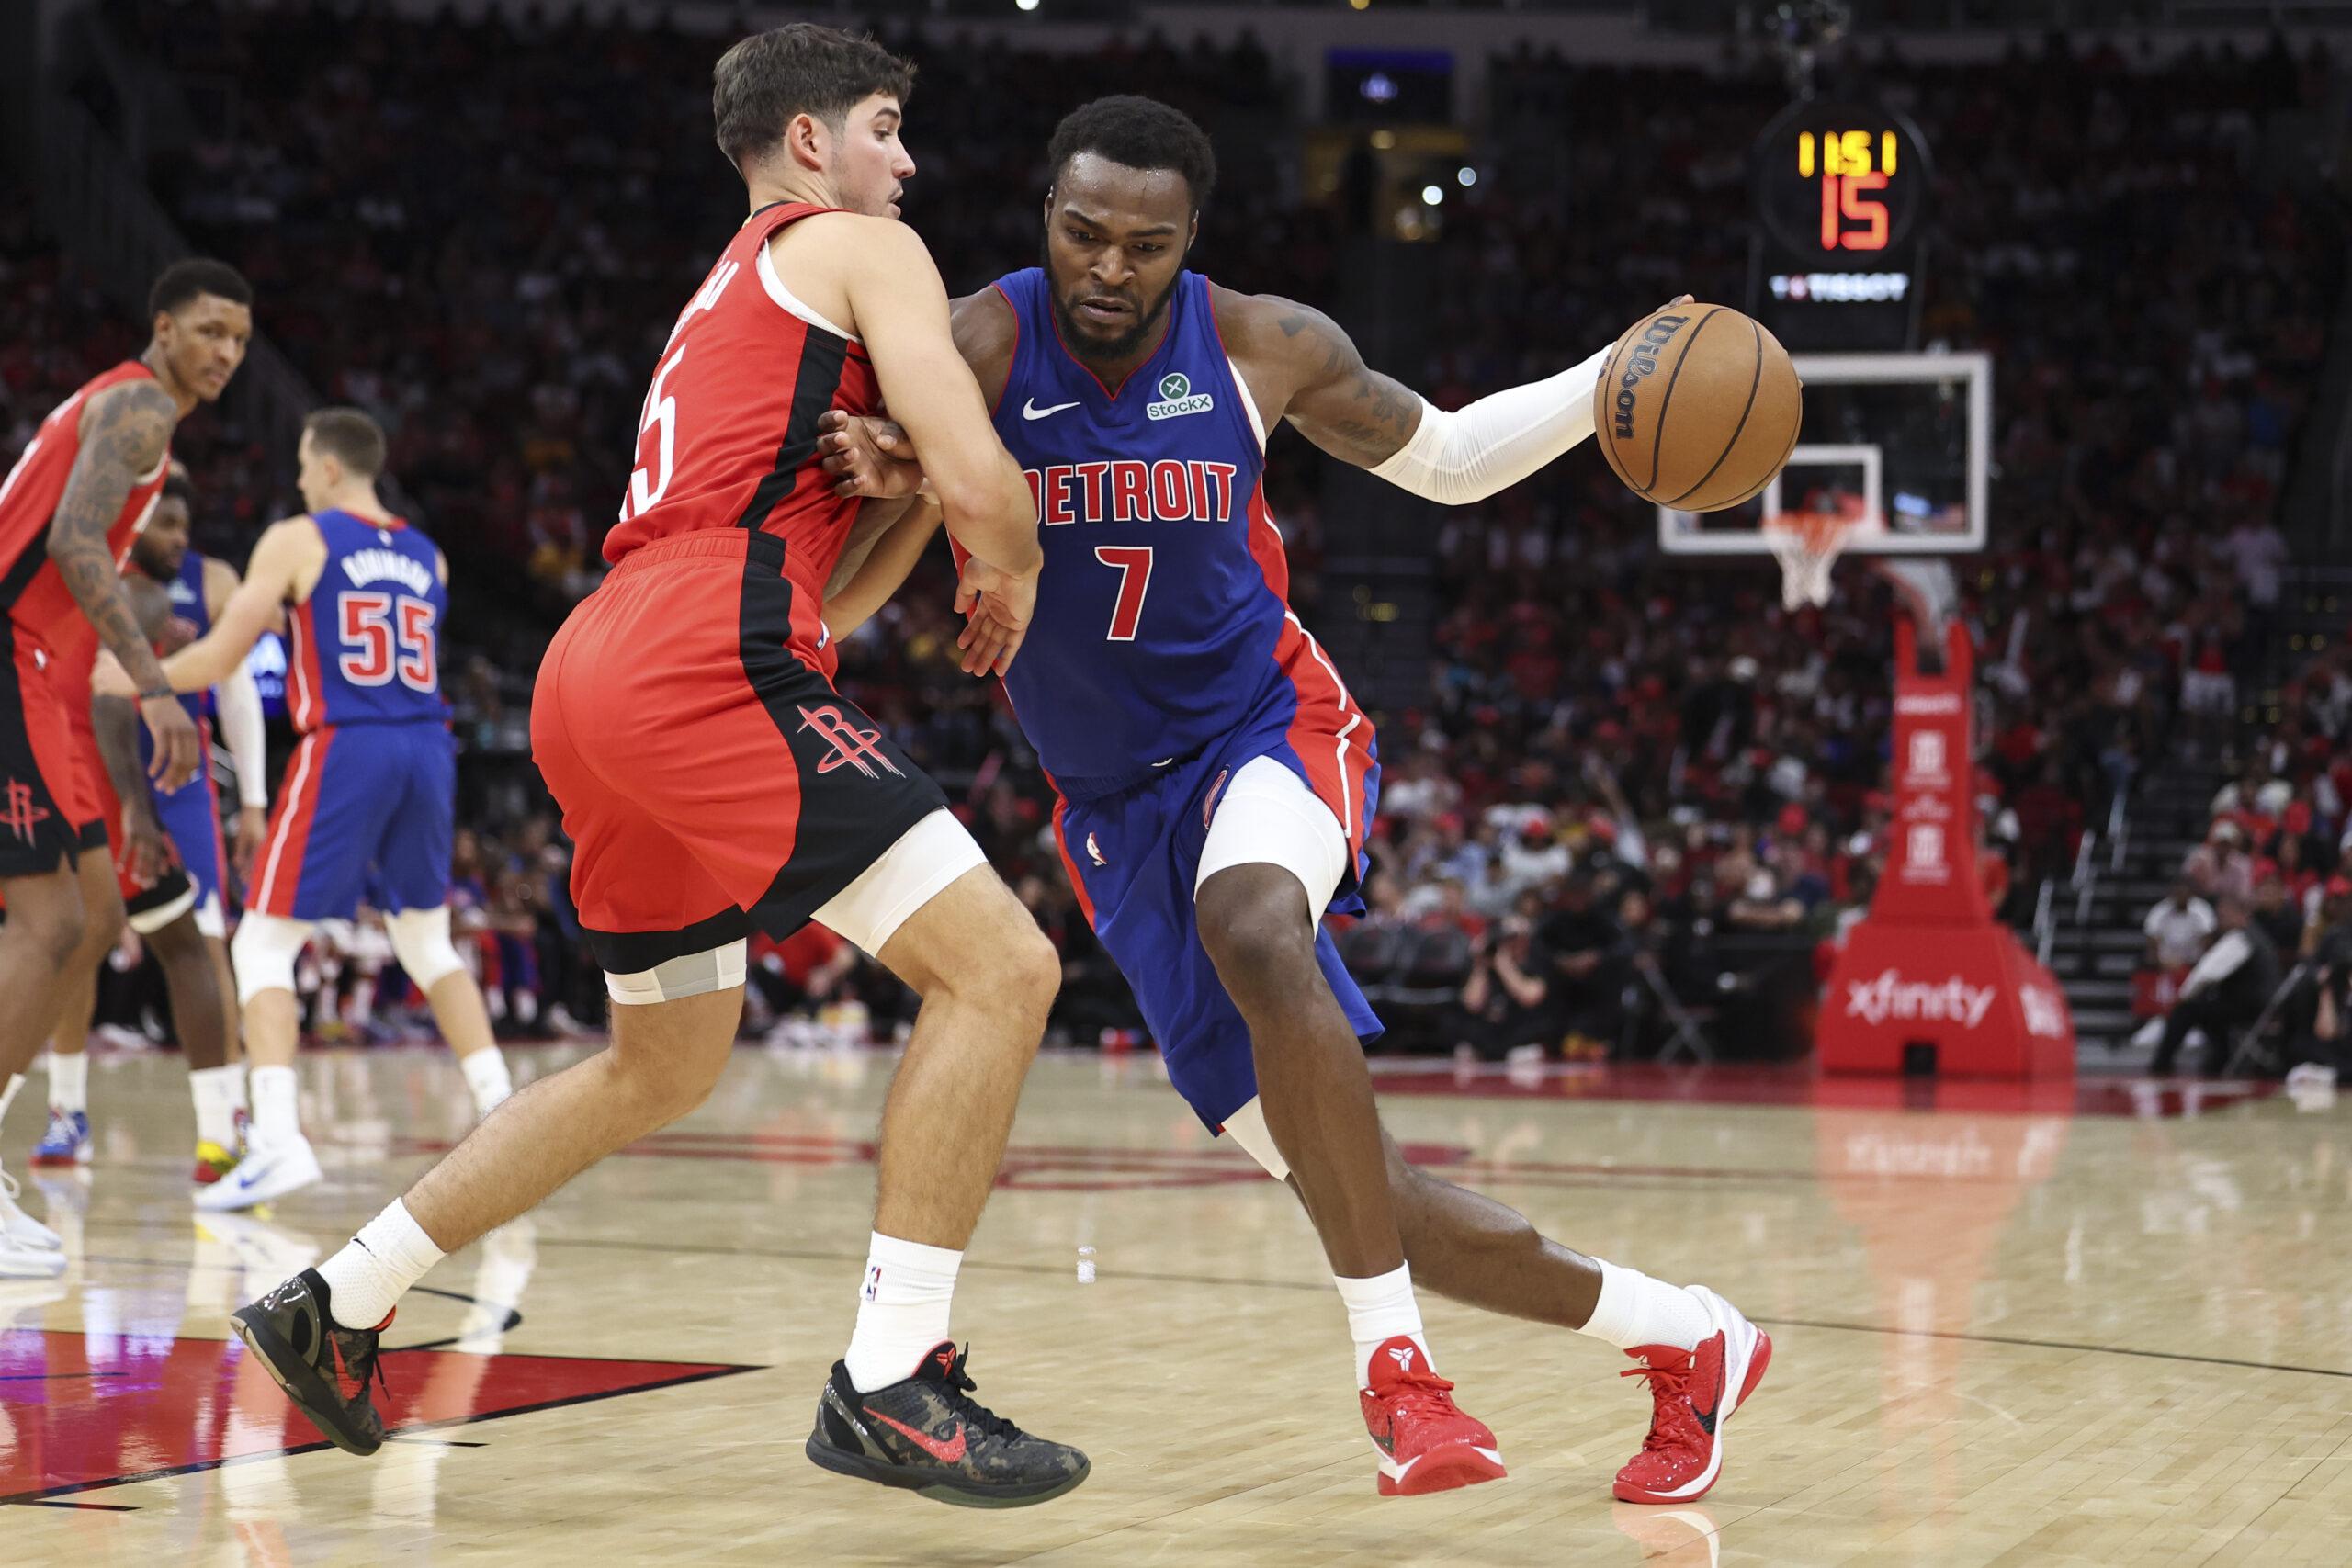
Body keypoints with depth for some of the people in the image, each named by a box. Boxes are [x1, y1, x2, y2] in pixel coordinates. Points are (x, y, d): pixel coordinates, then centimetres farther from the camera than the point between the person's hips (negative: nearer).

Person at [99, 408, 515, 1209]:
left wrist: (127, 677, 11)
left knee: (263, 946, 0)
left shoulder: (297, 541, 1)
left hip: (344, 750, -5)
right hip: (426, 749, 5)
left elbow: (218, 659, -4)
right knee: (427, 943, 22)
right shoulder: (427, 557, 17)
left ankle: (277, 1139, -16)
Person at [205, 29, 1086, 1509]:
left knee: (664, 1068, 25)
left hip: (599, 671, 10)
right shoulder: (863, 249, 6)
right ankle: (890, 1383, -16)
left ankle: (337, 1303, 29)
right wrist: (1013, 572, 13)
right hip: (705, 663, -10)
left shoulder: (724, 304, 33)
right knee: (1000, 965, -12)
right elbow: (984, 489, -7)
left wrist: (915, 492, 20)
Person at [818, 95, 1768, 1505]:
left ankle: (1396, 1364, -32)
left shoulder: (1263, 346, -7)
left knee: (1251, 928, -40)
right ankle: (1684, 1339, 18)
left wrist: (1616, 381, -4)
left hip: (1270, 729, -2)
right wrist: (889, 480, -41)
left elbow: (1444, 460, 11)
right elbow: (837, 606, -18)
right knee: (1345, 1189, -1)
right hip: (1119, 806, 2)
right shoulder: (983, 350, -12)